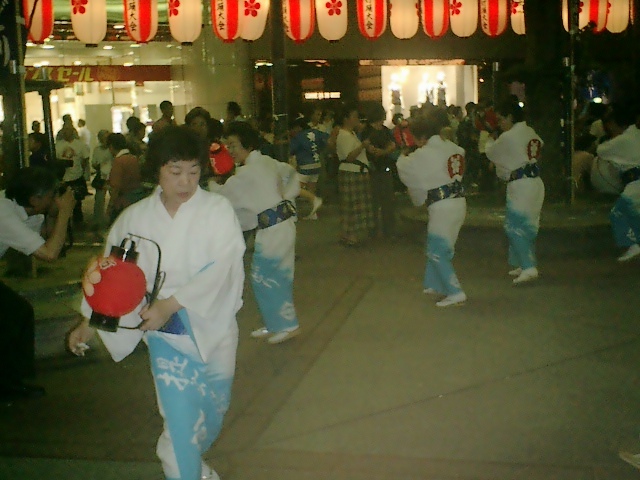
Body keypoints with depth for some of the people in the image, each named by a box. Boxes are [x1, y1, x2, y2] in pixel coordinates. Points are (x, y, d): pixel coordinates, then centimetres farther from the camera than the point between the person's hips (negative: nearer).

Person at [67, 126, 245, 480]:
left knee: (213, 411, 19)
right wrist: (90, 320, 3)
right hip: (166, 334, 0)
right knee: (180, 421, -7)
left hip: (213, 328, 1)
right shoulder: (135, 218, -3)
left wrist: (172, 303, -27)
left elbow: (221, 268, -20)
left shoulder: (217, 210, -10)